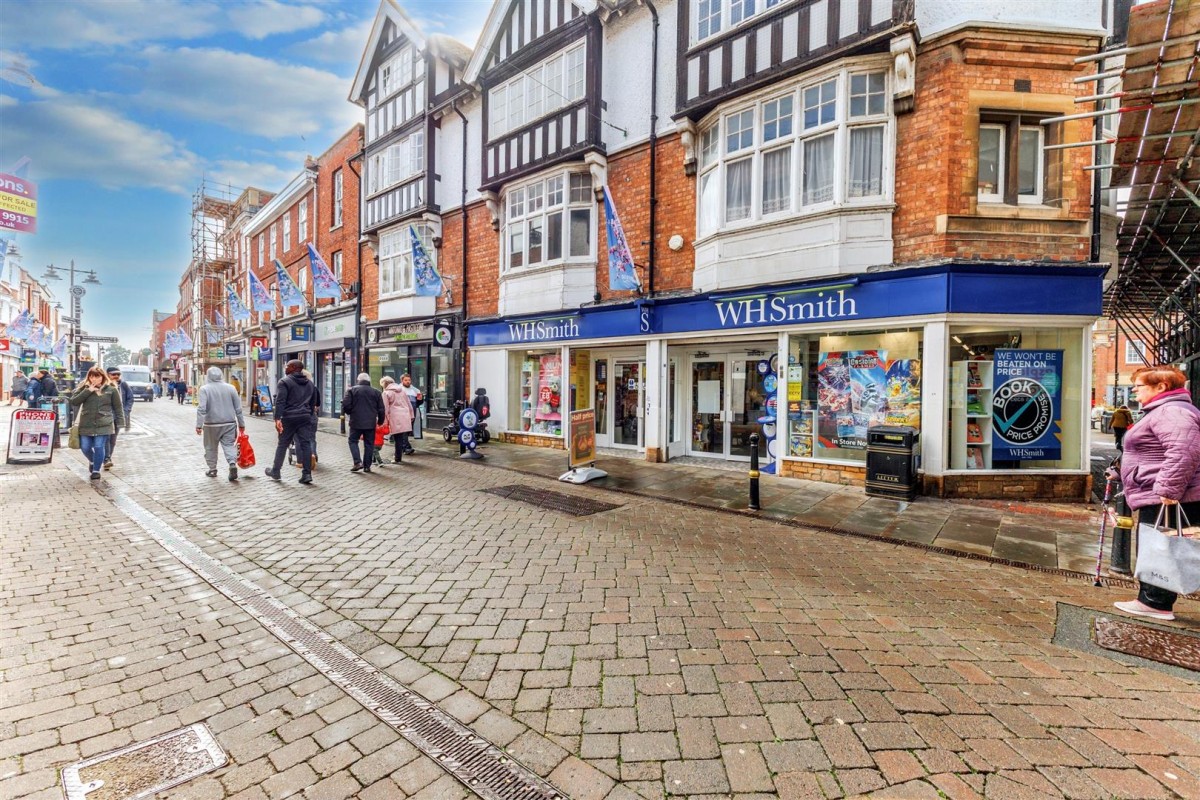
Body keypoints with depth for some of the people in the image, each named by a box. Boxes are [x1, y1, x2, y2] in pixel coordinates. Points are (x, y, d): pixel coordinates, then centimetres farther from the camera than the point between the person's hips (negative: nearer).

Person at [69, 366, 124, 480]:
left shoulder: (111, 389, 2)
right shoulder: (84, 388, 7)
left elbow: (118, 407, 5)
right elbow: (73, 402, -4)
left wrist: (120, 422, 2)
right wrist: (88, 391, -13)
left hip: (103, 425, -3)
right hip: (86, 424, 3)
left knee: (99, 447, -6)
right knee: (85, 447, 5)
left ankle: (96, 470, 8)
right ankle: (92, 461, 37)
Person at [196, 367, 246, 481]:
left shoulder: (205, 389, -6)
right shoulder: (231, 388, 2)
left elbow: (201, 409, -15)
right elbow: (238, 409, 4)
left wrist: (199, 425, -12)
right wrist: (241, 424, 11)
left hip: (211, 424, -2)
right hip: (229, 423, 2)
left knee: (211, 447, 13)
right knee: (229, 445, 5)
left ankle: (212, 470, 22)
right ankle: (233, 464, -18)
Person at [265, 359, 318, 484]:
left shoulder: (285, 382, -4)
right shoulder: (309, 383, 15)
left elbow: (280, 401, -14)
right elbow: (314, 402, 17)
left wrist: (277, 418, -18)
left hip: (289, 417, -4)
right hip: (305, 417, 4)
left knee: (282, 444, 9)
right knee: (306, 444, 2)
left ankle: (275, 471, 22)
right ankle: (307, 474, -1)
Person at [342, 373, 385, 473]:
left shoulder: (352, 390, -1)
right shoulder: (376, 392, 6)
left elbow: (345, 405, -7)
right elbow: (381, 409, 6)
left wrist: (350, 414, 13)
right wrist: (380, 421, 17)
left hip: (356, 422, -2)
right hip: (371, 423, 2)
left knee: (353, 441, 11)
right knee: (369, 444, 8)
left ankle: (358, 462, -4)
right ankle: (367, 466, 8)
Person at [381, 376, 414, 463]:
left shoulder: (386, 392, 0)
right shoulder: (402, 389, 17)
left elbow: (386, 408, -4)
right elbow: (409, 404, 17)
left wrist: (386, 420, 0)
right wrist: (411, 415, 22)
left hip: (395, 418, -5)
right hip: (405, 416, 5)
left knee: (397, 438, -2)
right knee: (404, 436, 9)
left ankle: (398, 458, 4)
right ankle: (399, 455, 16)